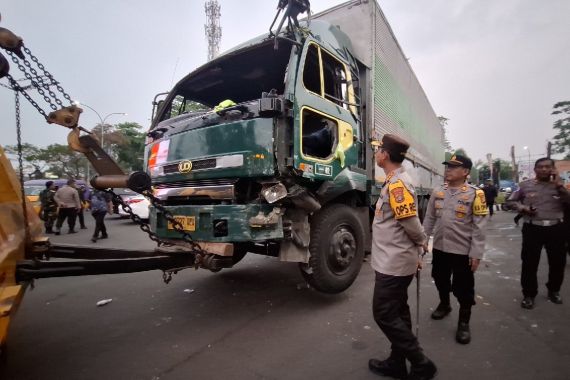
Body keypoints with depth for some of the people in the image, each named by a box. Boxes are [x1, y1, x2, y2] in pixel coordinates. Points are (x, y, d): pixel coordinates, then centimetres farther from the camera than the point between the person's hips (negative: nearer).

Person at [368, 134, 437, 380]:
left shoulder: (397, 184, -22)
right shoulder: (395, 181, 10)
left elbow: (411, 222, -21)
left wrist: (422, 242, -3)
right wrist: (419, 245, 15)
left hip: (393, 263, -10)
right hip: (396, 261, 10)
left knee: (384, 314, 2)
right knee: (397, 312, 17)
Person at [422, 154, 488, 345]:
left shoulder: (475, 194, -10)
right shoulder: (437, 192, 3)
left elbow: (478, 227, -11)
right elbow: (429, 218, 8)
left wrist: (476, 253, -12)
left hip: (463, 250, -4)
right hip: (439, 247, 5)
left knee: (463, 288, 6)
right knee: (440, 280, 20)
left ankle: (464, 323, 25)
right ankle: (444, 305, 47)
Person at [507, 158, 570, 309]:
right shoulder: (525, 185, 2)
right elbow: (512, 200, 11)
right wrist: (521, 207, -8)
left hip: (556, 228, 2)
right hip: (532, 228, -2)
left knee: (558, 262, 14)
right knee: (529, 262, 1)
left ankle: (554, 290, 37)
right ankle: (529, 294, 15)